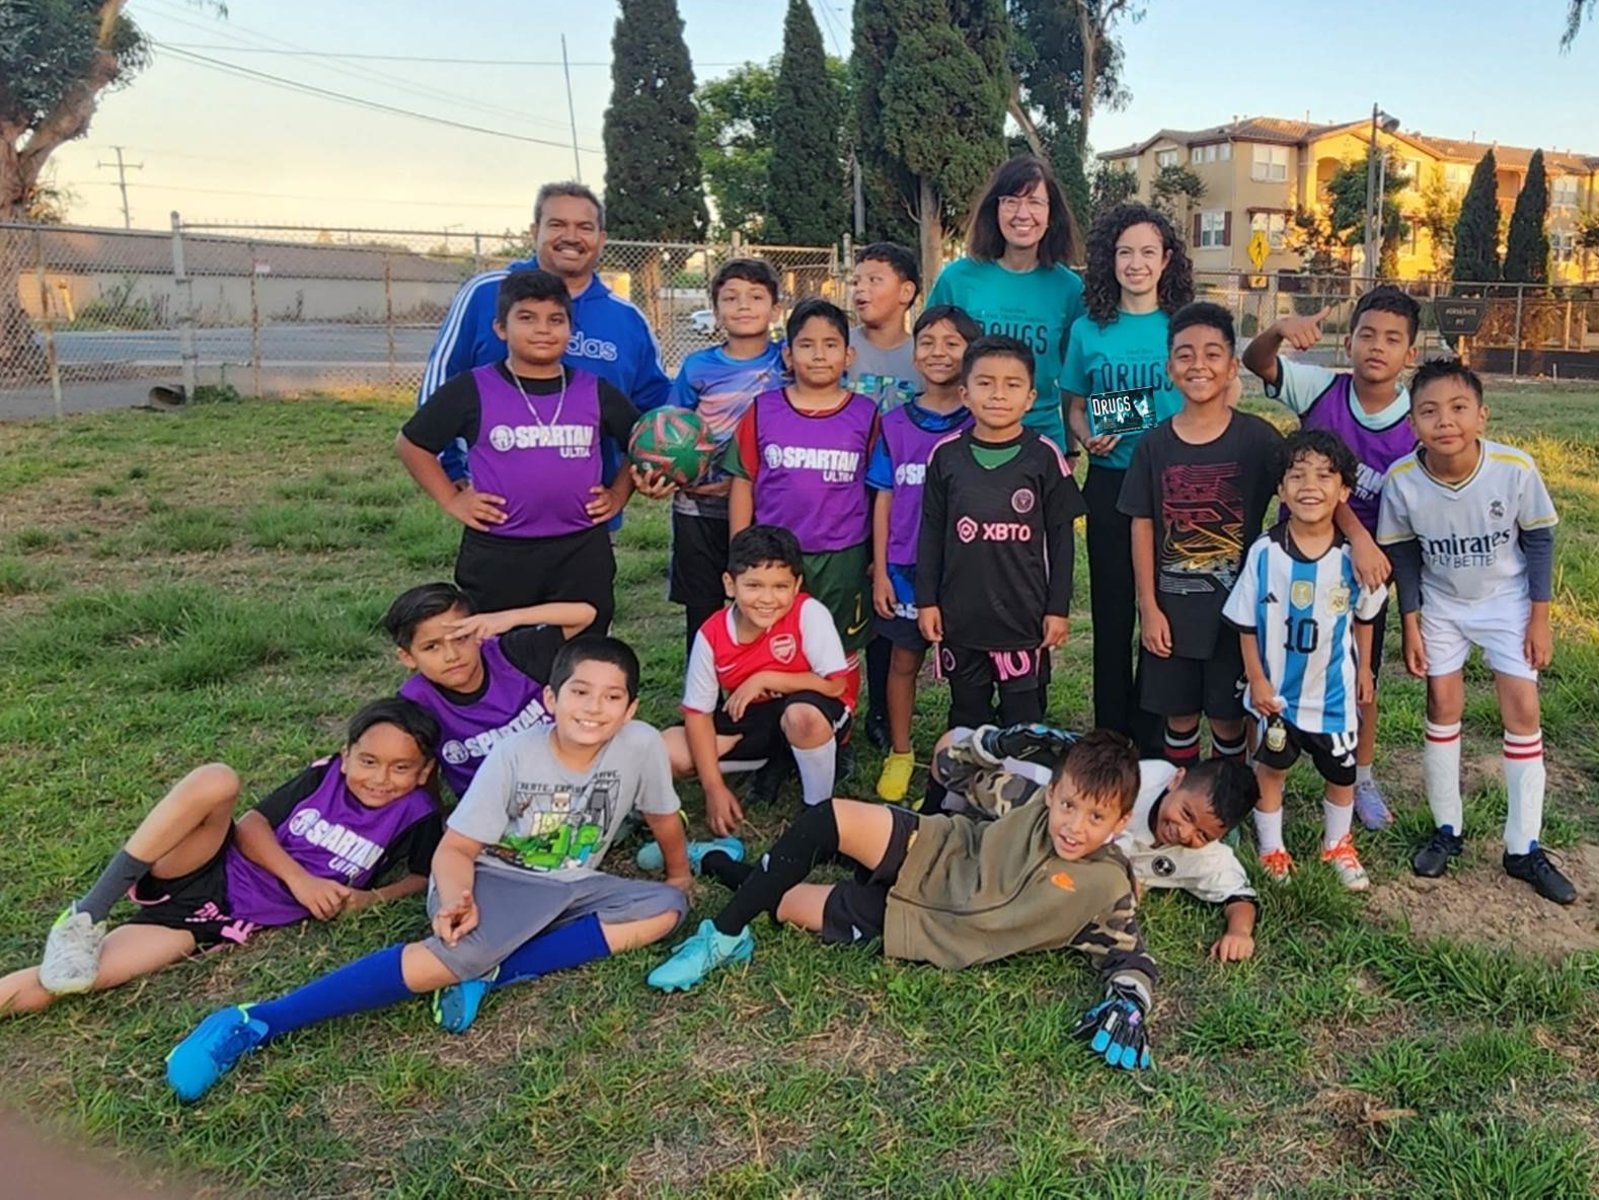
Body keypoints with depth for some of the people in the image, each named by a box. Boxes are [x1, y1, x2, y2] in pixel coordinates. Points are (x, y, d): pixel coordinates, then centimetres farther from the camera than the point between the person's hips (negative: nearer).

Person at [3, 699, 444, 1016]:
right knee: (215, 779, -31)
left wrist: (373, 897, -14)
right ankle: (86, 917, -26)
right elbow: (251, 825, 1)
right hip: (207, 872, 1)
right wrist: (298, 878, -14)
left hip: (234, 919, -1)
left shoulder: (417, 813, -3)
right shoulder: (326, 775, 0)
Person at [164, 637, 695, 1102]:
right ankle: (251, 1024, -32)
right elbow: (456, 847, -15)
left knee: (666, 909, -20)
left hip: (568, 888, 4)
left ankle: (489, 976, -26)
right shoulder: (514, 755, -17)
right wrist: (457, 899, -35)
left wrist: (679, 873, 17)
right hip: (493, 879, -4)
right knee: (459, 953, -35)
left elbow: (664, 817, 4)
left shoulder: (641, 745, -14)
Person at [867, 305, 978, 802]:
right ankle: (899, 754, 25)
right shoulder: (896, 423, 2)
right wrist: (880, 570, -1)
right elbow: (883, 500, 3)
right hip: (905, 565, 1)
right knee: (904, 659, 10)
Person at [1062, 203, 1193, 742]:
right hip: (1110, 483, 1)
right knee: (1111, 611, 7)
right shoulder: (1089, 330, 4)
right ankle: (1111, 732, 20)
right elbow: (1075, 407, 9)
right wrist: (1087, 437, -11)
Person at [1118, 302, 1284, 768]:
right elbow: (1142, 528, 0)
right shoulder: (1154, 444, -2)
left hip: (1236, 607, -1)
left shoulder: (1257, 438, -7)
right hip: (1171, 607, 1)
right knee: (1179, 714, 12)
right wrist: (1148, 607, -3)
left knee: (1227, 714, 10)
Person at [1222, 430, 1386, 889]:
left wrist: (1364, 669, 11)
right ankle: (1271, 847, 35)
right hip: (1276, 689, -1)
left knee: (1341, 773, 16)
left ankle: (1338, 845, 40)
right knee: (1271, 768, 15)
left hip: (1333, 690, 1)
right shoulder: (1265, 553, -18)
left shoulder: (1352, 556, -14)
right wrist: (1256, 680, -7)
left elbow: (1364, 616, 4)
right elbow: (1246, 623, -8)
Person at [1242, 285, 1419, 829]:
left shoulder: (1417, 426, -13)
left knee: (1361, 683, 16)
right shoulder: (1321, 389, -12)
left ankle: (1361, 777, 39)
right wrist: (1280, 329, -44)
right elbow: (1255, 361, -25)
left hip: (1365, 567, 1)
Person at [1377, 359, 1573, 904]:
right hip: (1441, 605, 1)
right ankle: (1447, 830, 22)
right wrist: (1411, 624, -5)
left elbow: (1539, 540, -10)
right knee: (1443, 706, 5)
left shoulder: (1515, 468, -26)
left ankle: (1523, 849, 12)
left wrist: (1540, 618, -7)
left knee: (1522, 710, -1)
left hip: (1508, 600, 0)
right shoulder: (1402, 480, -24)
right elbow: (1403, 554, -7)